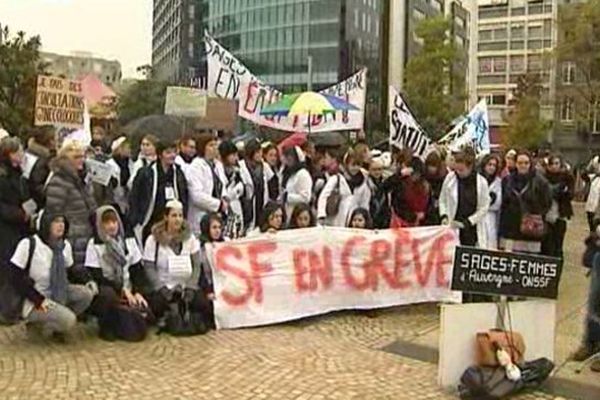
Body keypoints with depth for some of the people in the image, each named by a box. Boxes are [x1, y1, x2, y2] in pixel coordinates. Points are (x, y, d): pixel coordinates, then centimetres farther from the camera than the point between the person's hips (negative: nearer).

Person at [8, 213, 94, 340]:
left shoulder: (65, 245, 0)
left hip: (59, 294, 7)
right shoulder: (29, 244, -17)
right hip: (34, 302, -7)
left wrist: (89, 282, -7)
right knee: (68, 320, -28)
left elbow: (70, 271, 12)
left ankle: (56, 325, 1)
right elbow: (16, 277, -17)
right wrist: (39, 300, -23)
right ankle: (38, 323, 3)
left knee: (86, 293, -18)